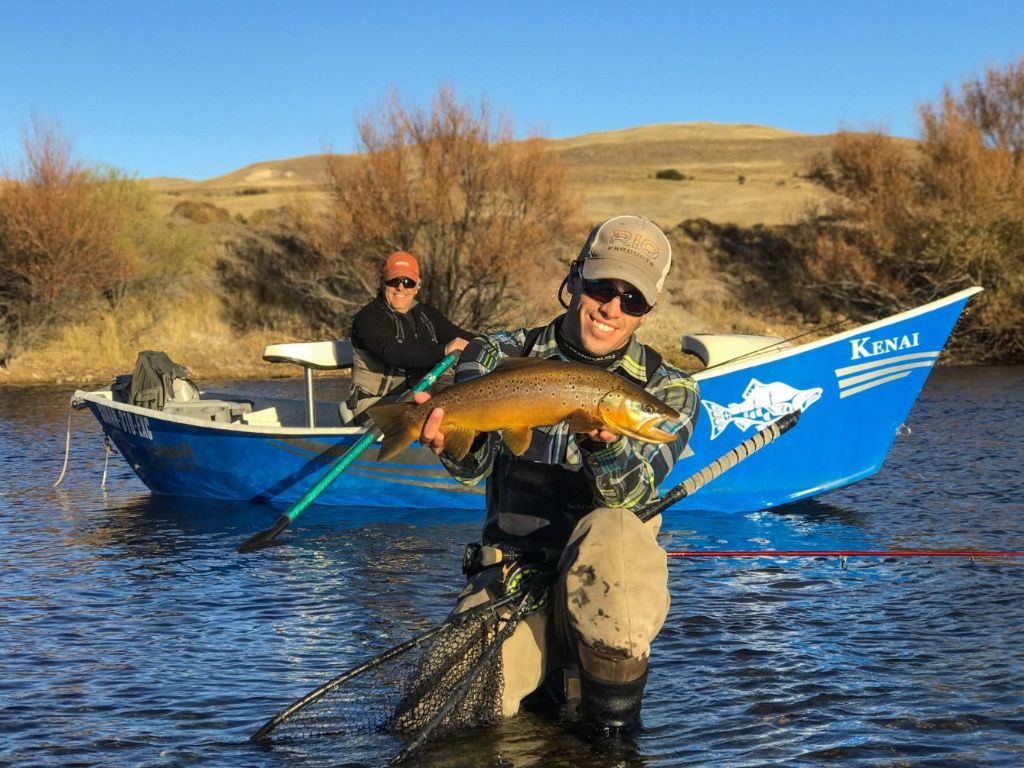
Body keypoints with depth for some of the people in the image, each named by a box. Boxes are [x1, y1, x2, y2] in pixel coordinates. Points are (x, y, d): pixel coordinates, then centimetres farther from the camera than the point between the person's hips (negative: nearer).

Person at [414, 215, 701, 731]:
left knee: (612, 533, -36)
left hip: (605, 588, -2)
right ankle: (539, 667, 17)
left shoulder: (669, 389, 3)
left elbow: (629, 495, -14)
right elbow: (474, 467, -8)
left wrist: (605, 443, -36)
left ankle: (611, 728, -18)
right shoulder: (501, 355, 7)